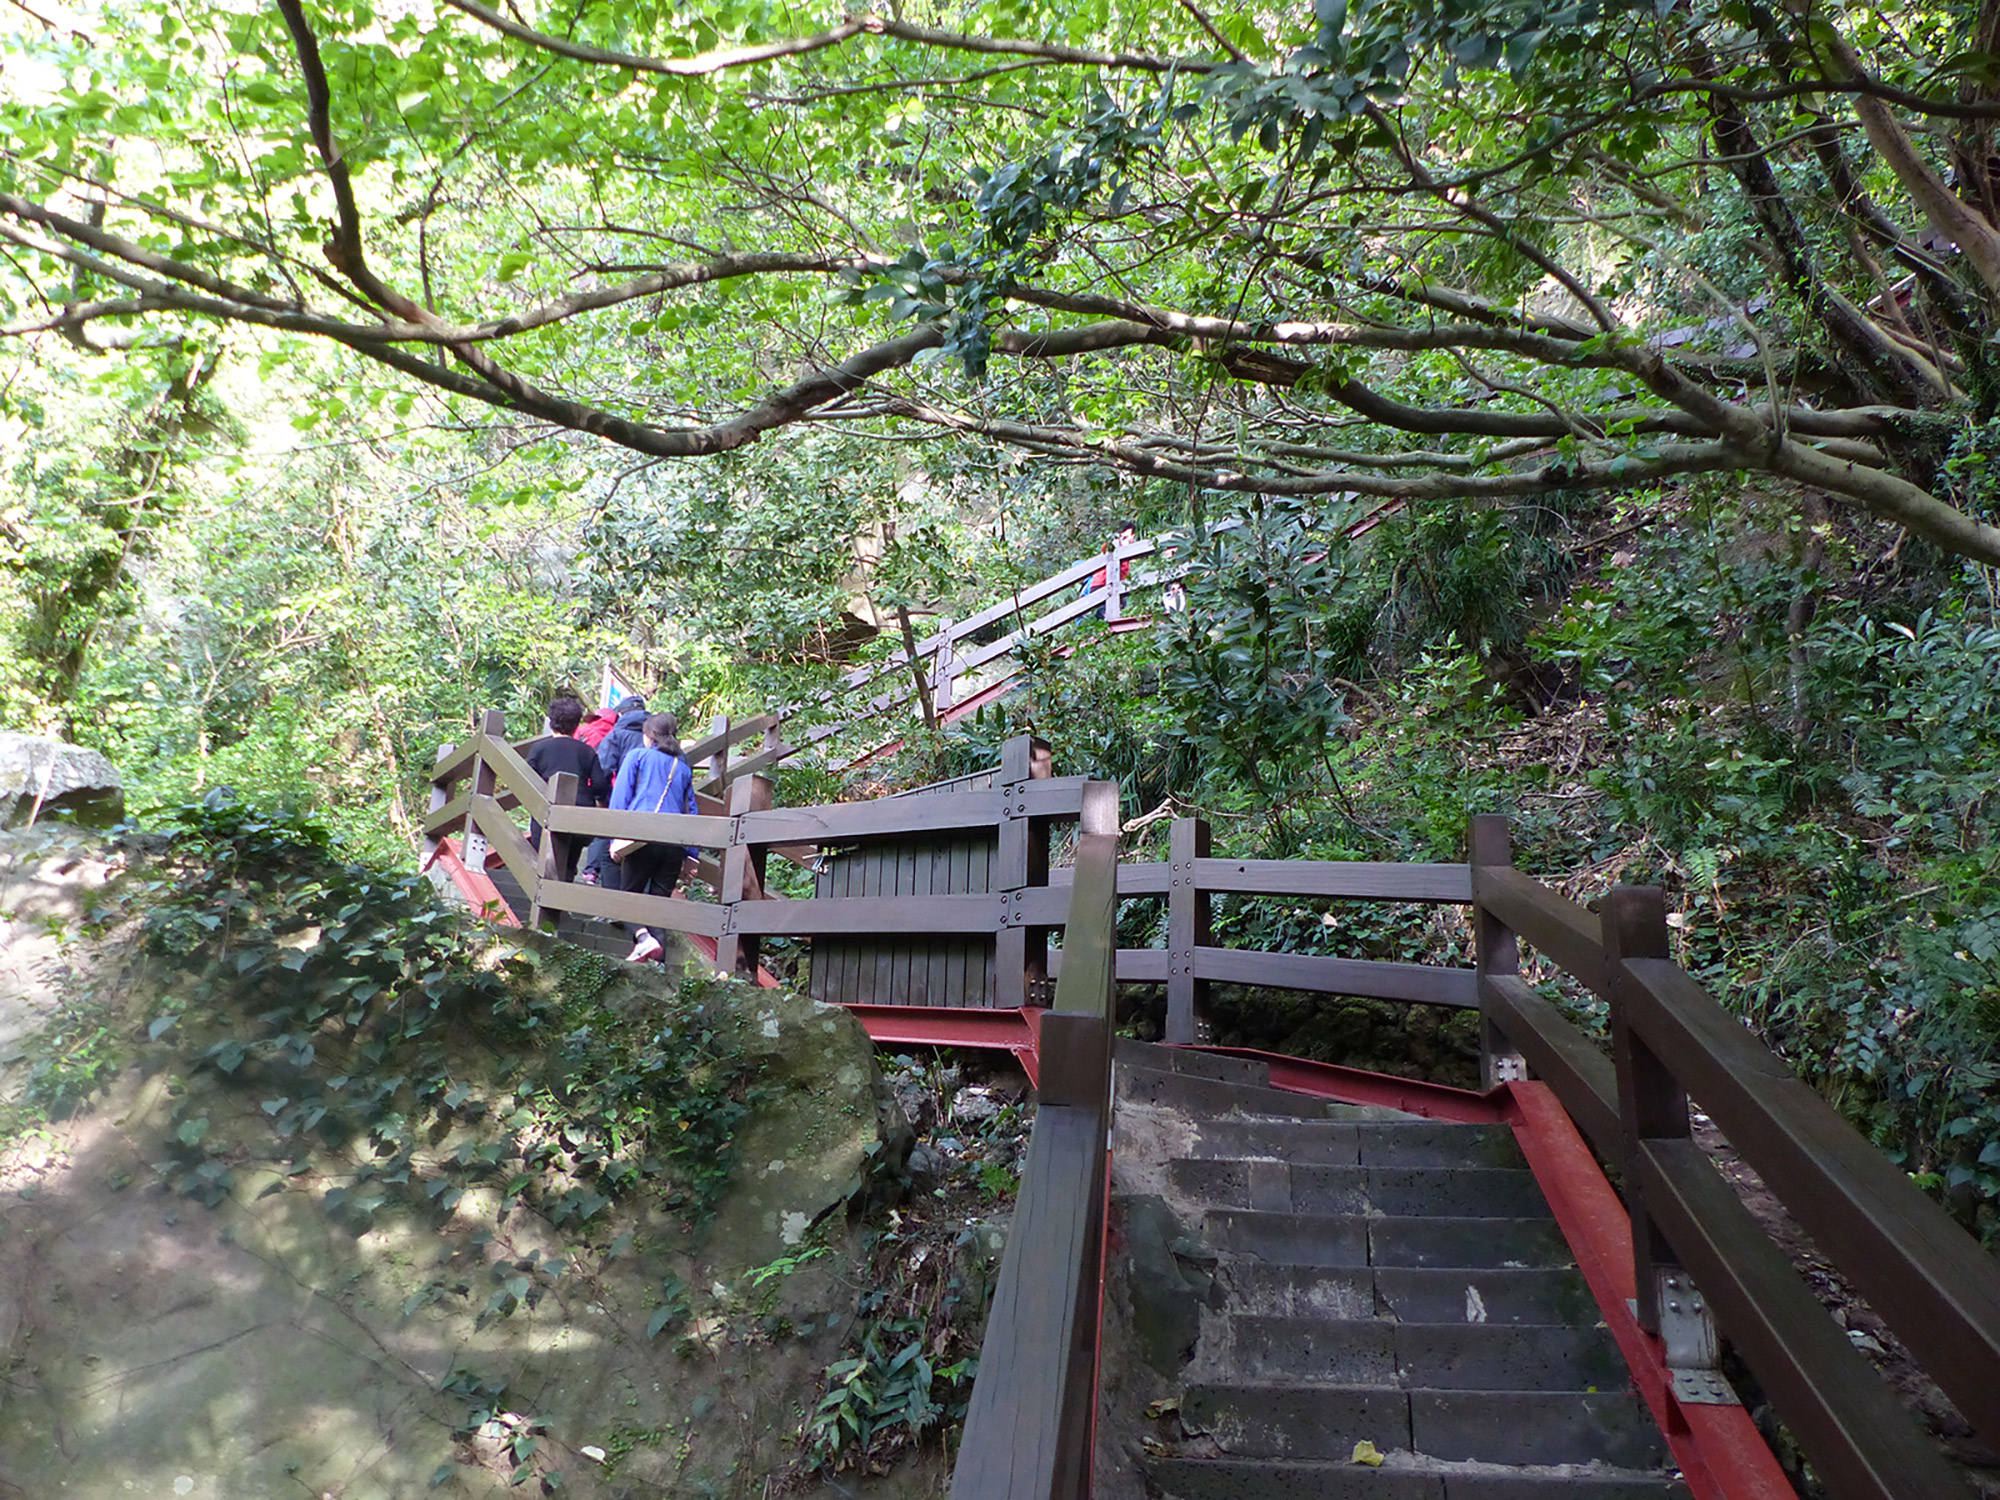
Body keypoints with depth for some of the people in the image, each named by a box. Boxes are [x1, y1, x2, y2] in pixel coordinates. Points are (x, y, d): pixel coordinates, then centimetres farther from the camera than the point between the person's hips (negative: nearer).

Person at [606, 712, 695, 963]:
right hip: (676, 841, 4)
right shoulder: (683, 768, 22)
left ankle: (644, 938, -19)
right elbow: (690, 809, 22)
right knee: (660, 897, 9)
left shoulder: (638, 756, 11)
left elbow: (620, 797, 3)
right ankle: (656, 942, -3)